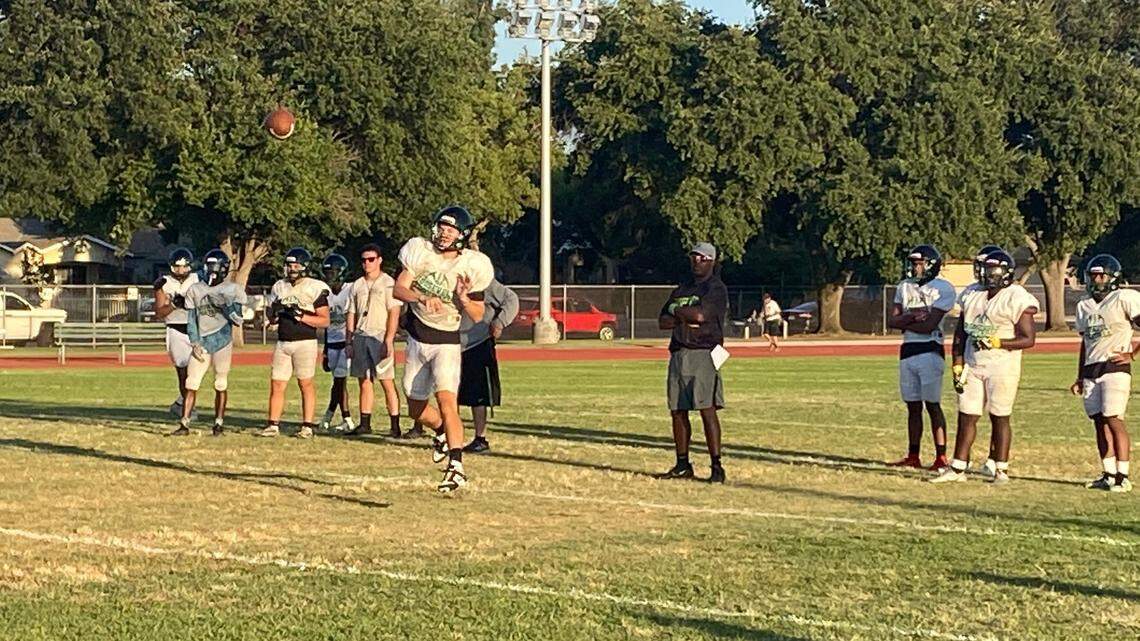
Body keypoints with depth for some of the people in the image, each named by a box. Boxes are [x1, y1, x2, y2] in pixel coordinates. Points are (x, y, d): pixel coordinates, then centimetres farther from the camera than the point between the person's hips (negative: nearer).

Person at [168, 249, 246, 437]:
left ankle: (219, 423, 12)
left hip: (222, 341, -2)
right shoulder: (195, 290, 9)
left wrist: (223, 305, -14)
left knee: (221, 385, 3)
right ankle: (184, 424, -1)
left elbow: (238, 320, -1)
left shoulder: (232, 290, 2)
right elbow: (191, 319, 8)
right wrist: (195, 343, -1)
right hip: (201, 342, 2)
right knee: (191, 384, -3)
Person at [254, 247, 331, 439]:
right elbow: (271, 319, 18)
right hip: (282, 343, 5)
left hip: (305, 342, -5)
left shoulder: (314, 289, -5)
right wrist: (275, 311, -5)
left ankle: (307, 427, 2)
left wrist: (301, 316, -18)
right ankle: (273, 425, 7)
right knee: (277, 385, 3)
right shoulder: (280, 287, 12)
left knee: (306, 384, -2)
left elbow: (324, 321, -7)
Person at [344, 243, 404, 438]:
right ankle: (365, 424, 10)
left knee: (387, 382, -7)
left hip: (380, 337, -6)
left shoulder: (388, 283, -2)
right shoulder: (357, 285, 16)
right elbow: (352, 314, 17)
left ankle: (395, 425, -7)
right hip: (360, 337, 6)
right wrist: (349, 341, 11)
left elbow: (394, 313, -8)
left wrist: (389, 340, -16)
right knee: (364, 382, 7)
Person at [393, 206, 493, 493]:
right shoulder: (420, 251, -5)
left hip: (446, 343, -4)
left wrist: (463, 298, -22)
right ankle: (443, 432, 46)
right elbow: (399, 289, -12)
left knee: (447, 401, -23)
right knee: (416, 410, 15)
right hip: (417, 340, 4)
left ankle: (456, 468, -24)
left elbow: (477, 316, -2)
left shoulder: (472, 266, -8)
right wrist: (423, 298, -31)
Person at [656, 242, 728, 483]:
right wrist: (685, 318, -6)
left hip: (703, 354, -7)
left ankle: (716, 467, -13)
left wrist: (676, 310, 1)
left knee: (707, 409, -13)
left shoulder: (716, 288, -2)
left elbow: (700, 314, -17)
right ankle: (683, 465, 16)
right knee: (678, 410, 7)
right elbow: (662, 321, 14)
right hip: (678, 355, 7)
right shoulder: (681, 290, 21)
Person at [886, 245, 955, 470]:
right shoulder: (904, 286, 13)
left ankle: (941, 457, -4)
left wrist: (903, 321, -4)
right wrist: (912, 317, -12)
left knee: (932, 404, -6)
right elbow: (891, 321, 4)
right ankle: (913, 456, 16)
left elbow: (929, 325, -16)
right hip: (907, 351, 6)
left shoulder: (943, 289, -8)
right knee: (913, 406, 10)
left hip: (930, 350, -6)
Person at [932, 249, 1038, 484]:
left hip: (1002, 366, -6)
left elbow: (1028, 339, -12)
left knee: (999, 418, 1)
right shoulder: (973, 298, 11)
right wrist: (958, 365, 7)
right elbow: (960, 335, 15)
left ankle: (1001, 470, 9)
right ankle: (957, 468, 11)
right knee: (966, 416, 6)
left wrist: (997, 343, -21)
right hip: (973, 365, 6)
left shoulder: (1016, 299, -8)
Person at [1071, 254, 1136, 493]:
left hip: (1114, 368, -7)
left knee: (1114, 420, -12)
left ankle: (1122, 477, -10)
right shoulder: (1084, 306, 16)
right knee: (1099, 422, 5)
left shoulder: (1124, 299, -4)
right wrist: (1079, 379, 20)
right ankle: (1109, 474, 10)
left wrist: (1132, 355, -11)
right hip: (1091, 370, 7)